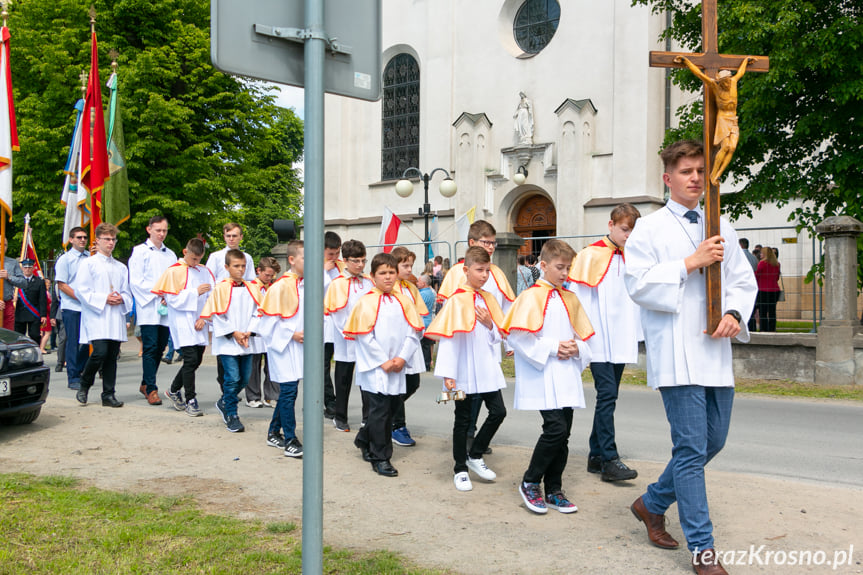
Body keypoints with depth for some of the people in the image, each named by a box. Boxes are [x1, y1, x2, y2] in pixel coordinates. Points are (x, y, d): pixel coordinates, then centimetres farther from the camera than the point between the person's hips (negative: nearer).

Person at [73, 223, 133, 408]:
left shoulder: (121, 267, 19)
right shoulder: (88, 263, 3)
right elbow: (81, 290, -5)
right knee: (100, 352, -17)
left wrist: (121, 299, -3)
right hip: (96, 317, -5)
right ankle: (84, 386, 7)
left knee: (112, 356, 3)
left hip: (116, 316, 5)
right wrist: (104, 299, -13)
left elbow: (127, 292, 20)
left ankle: (108, 395, 9)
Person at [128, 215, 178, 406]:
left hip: (166, 309, 5)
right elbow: (135, 281, -5)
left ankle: (145, 384, 22)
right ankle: (151, 390, -7)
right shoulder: (139, 251, 2)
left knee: (160, 348, 8)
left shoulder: (170, 254, 17)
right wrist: (157, 294, -12)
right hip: (147, 307, -5)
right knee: (150, 348, -10)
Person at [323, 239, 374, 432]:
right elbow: (337, 314, -9)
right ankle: (339, 417, 23)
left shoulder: (369, 282, 6)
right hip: (346, 342, -3)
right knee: (344, 379, 9)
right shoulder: (337, 284, -7)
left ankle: (369, 417, 14)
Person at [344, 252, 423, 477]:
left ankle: (364, 440, 35)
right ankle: (380, 459, 9)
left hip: (397, 369, 5)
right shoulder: (367, 302, -5)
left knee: (389, 410, 12)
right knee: (380, 412, -2)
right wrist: (383, 362, -13)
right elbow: (365, 336, -9)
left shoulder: (403, 302, 8)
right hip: (374, 368, -5)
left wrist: (402, 358, -7)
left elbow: (413, 333, 5)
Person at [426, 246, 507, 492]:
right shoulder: (457, 300, -11)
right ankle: (460, 469, 21)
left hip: (487, 369, 6)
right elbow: (447, 337, -14)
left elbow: (498, 336, 14)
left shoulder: (488, 299, 7)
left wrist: (490, 325, -9)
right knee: (463, 419, 6)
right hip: (464, 371, -5)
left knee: (498, 411, 4)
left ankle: (475, 456, 23)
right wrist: (447, 374, -18)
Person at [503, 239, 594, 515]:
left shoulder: (570, 299, 15)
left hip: (567, 379, 7)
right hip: (542, 378, -7)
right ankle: (529, 482, 4)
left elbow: (585, 336, 20)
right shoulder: (531, 296, -7)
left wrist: (577, 349, -2)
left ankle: (554, 490, 21)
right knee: (556, 428, -15)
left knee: (564, 433, 8)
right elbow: (518, 337, -15)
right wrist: (552, 348, -15)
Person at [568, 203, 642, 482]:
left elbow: (635, 299, 17)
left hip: (620, 341, 6)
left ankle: (596, 456, 19)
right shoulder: (591, 255, -6)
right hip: (598, 340, -6)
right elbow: (579, 299, -7)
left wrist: (636, 335, 12)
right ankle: (609, 460, -8)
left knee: (608, 397, 10)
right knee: (607, 394, -11)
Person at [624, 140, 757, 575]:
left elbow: (743, 279, 14)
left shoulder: (721, 228, 15)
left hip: (716, 351, 6)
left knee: (713, 441, 13)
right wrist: (691, 263, -14)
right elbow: (638, 283, -11)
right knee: (691, 448, -5)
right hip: (675, 353, -6)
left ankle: (652, 503, 33)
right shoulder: (649, 229, 0)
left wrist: (734, 313, -5)